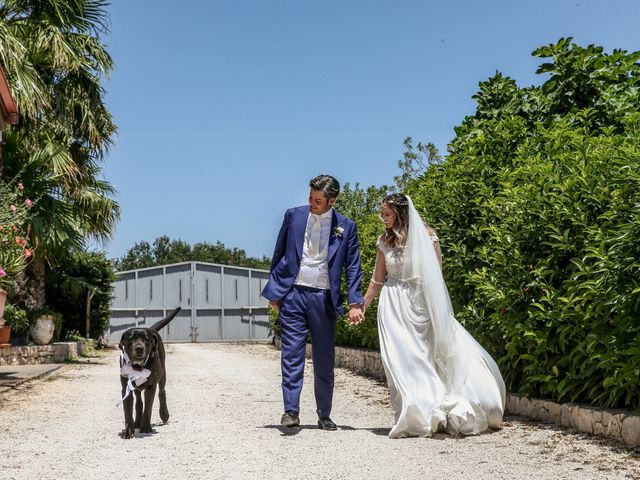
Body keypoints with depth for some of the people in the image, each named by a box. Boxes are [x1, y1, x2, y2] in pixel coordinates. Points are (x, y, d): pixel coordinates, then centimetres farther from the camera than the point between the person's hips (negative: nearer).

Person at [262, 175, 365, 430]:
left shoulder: (346, 226, 3)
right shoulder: (294, 216, 5)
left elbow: (353, 266, 5)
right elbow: (279, 255, 10)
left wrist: (355, 302, -4)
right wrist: (275, 291, 6)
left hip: (324, 298, 0)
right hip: (293, 294, 0)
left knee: (325, 360, 7)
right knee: (292, 354, -5)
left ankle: (324, 415, 18)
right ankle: (291, 411, -2)